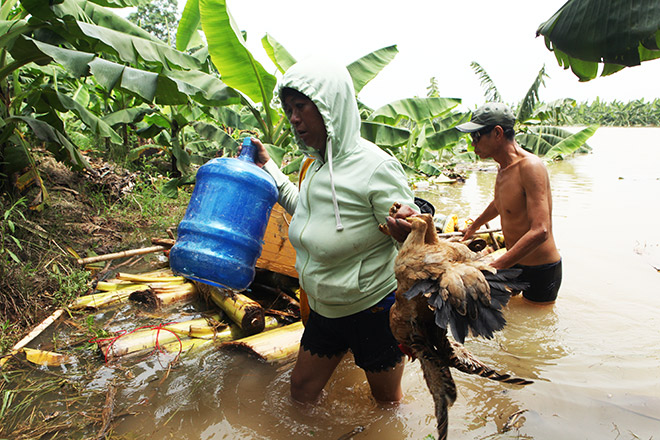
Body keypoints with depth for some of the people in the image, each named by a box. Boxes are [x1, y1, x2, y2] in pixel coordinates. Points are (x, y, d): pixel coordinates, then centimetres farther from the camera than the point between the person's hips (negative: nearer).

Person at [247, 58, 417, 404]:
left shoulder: (375, 167, -23)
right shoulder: (316, 165, 0)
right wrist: (267, 167, 15)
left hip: (375, 311, -6)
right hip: (324, 310, 7)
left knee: (386, 401, 18)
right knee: (301, 392, 20)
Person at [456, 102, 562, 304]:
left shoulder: (530, 166, -24)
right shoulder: (504, 167, 4)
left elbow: (540, 232, -33)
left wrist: (493, 267, -37)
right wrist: (474, 226, 41)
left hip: (541, 271, -8)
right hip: (514, 263, 8)